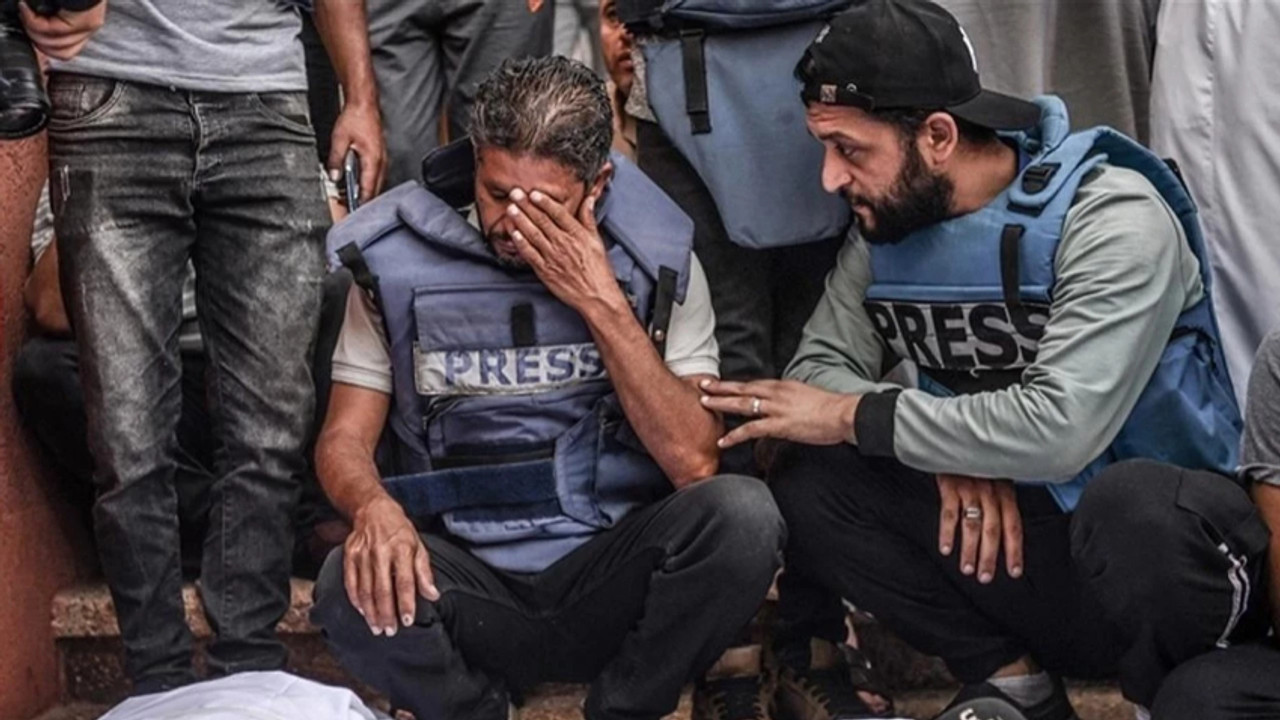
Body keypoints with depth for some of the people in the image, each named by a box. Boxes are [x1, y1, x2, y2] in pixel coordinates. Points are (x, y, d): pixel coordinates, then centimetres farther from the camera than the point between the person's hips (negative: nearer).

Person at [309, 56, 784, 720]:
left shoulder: (655, 261, -1)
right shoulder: (397, 263, 0)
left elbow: (694, 463, -9)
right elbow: (344, 440, 1)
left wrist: (603, 304, -16)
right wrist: (374, 507, -24)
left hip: (606, 578, 0)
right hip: (468, 588, 0)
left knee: (742, 515, -29)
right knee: (353, 589, -33)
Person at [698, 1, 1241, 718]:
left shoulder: (1113, 220, -20)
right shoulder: (890, 225, 1)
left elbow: (1061, 428, -30)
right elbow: (821, 365, -4)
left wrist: (855, 417, -22)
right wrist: (952, 451, -22)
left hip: (1146, 530, -5)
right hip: (987, 512, 5)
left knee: (1135, 512, -40)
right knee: (807, 483, -16)